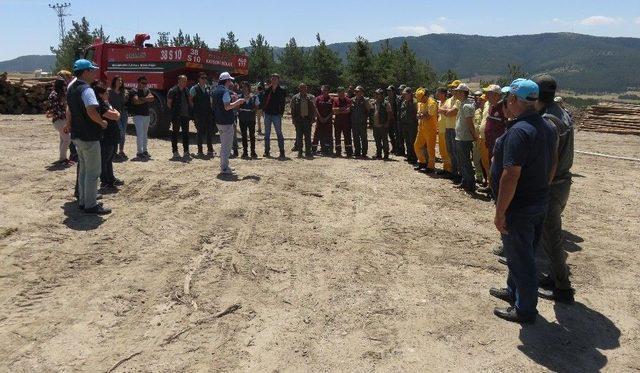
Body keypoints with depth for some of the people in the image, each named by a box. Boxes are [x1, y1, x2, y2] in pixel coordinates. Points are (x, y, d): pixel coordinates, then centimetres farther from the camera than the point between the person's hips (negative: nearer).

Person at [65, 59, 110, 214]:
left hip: (77, 135, 10)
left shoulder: (71, 88, 12)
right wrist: (102, 122, -15)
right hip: (89, 137, -10)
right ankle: (91, 205, 3)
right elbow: (92, 111, -32)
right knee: (93, 172, -2)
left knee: (83, 169, 18)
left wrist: (69, 125, 40)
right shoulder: (86, 90, -19)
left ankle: (83, 201, 26)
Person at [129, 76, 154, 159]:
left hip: (146, 115, 7)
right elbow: (136, 101, -22)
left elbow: (152, 98, -3)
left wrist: (142, 99, -14)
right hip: (138, 115, -7)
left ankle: (144, 150, 20)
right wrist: (147, 99, -8)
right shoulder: (135, 91, -6)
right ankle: (140, 152, -6)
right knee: (140, 134, -9)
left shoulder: (146, 90, 14)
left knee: (145, 134, 12)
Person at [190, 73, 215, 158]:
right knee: (200, 132, 2)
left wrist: (211, 108, 9)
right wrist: (195, 109, -5)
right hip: (199, 115, -4)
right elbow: (190, 100, -1)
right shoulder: (194, 88, -4)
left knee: (210, 132, 5)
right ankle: (200, 151, 10)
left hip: (209, 113, 4)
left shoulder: (209, 88, 9)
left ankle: (210, 150, 16)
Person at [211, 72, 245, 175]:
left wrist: (234, 104, 20)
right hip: (226, 122, -10)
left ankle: (224, 166, 27)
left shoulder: (216, 91, 14)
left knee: (224, 145, 19)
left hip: (219, 121, 10)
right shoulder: (225, 91, -16)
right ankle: (224, 168, -1)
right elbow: (227, 107, -25)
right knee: (227, 145, -4)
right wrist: (237, 102, -12)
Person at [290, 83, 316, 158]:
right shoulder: (295, 98, 5)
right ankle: (299, 152, 9)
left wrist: (312, 119, 0)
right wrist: (294, 120, -2)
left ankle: (308, 152, 7)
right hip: (299, 119, -1)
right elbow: (292, 110, 5)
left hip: (307, 119, 1)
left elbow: (313, 109, 9)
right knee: (299, 136, 2)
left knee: (308, 136, 1)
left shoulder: (311, 97, 8)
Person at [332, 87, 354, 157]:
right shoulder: (335, 100, 8)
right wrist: (343, 109, -8)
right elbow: (334, 111, -2)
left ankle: (349, 153, -1)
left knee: (347, 137, -3)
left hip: (346, 122, -3)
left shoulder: (348, 100, 0)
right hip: (337, 122, 3)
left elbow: (348, 110, -13)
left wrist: (338, 111, -7)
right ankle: (338, 152, 15)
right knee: (337, 137, 7)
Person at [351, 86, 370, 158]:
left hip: (362, 122, -5)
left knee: (363, 138, -1)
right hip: (354, 122, 5)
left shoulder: (365, 100, -2)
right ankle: (357, 153, 18)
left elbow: (369, 109, -5)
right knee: (355, 138, 9)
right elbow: (350, 110, 19)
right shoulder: (352, 100, 11)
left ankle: (364, 153, 3)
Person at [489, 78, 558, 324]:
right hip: (540, 201, 9)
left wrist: (499, 213, -22)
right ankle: (514, 291, 43)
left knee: (521, 258, 6)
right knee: (523, 253, 24)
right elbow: (552, 165, 14)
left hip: (518, 207, -9)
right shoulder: (548, 127, 5)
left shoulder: (518, 131, -25)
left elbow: (511, 176, -28)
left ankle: (525, 310, 20)